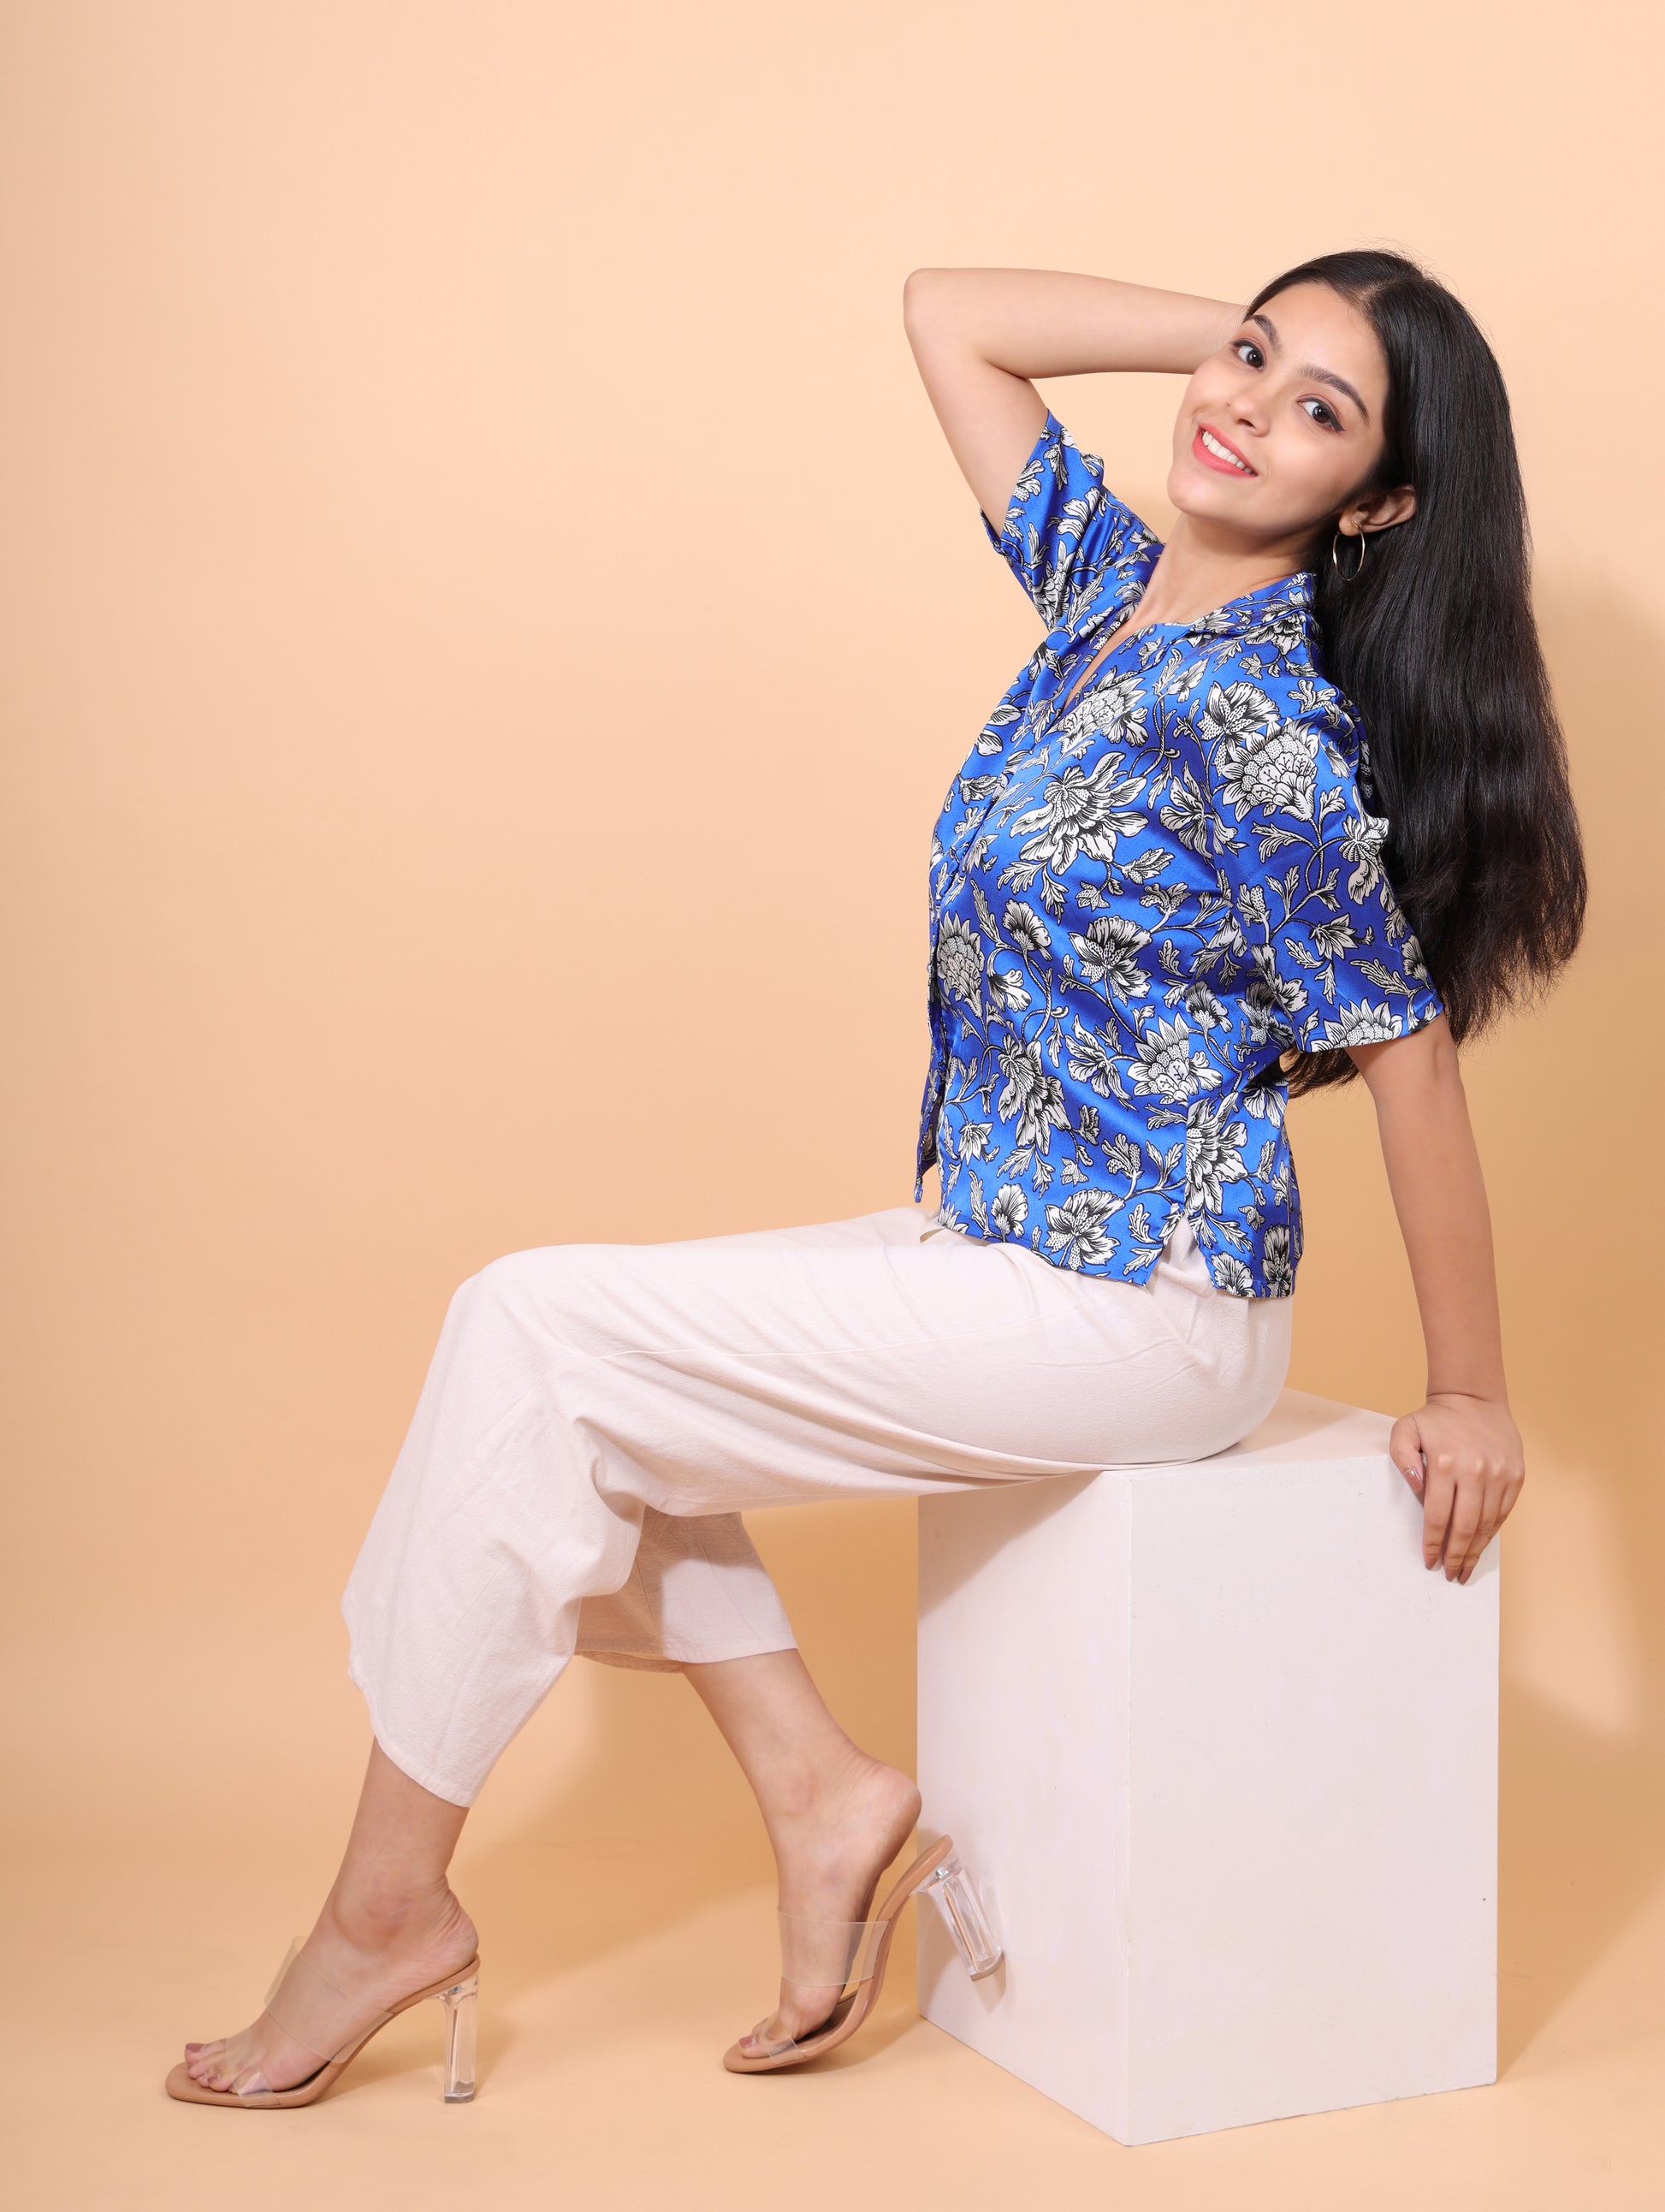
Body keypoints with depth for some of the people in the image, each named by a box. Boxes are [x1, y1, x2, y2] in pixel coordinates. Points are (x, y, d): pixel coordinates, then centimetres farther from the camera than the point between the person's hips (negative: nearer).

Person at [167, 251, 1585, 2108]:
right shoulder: (1109, 577, 5)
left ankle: (390, 1907, 2)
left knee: (534, 1335, -10)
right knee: (579, 1360, 9)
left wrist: (1472, 1397, -6)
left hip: (1133, 1313, -9)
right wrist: (1244, 328, 4)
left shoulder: (1269, 730, -19)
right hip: (1004, 1243, 9)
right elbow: (947, 312, 11)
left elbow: (1409, 1053, -14)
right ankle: (819, 1794, 8)